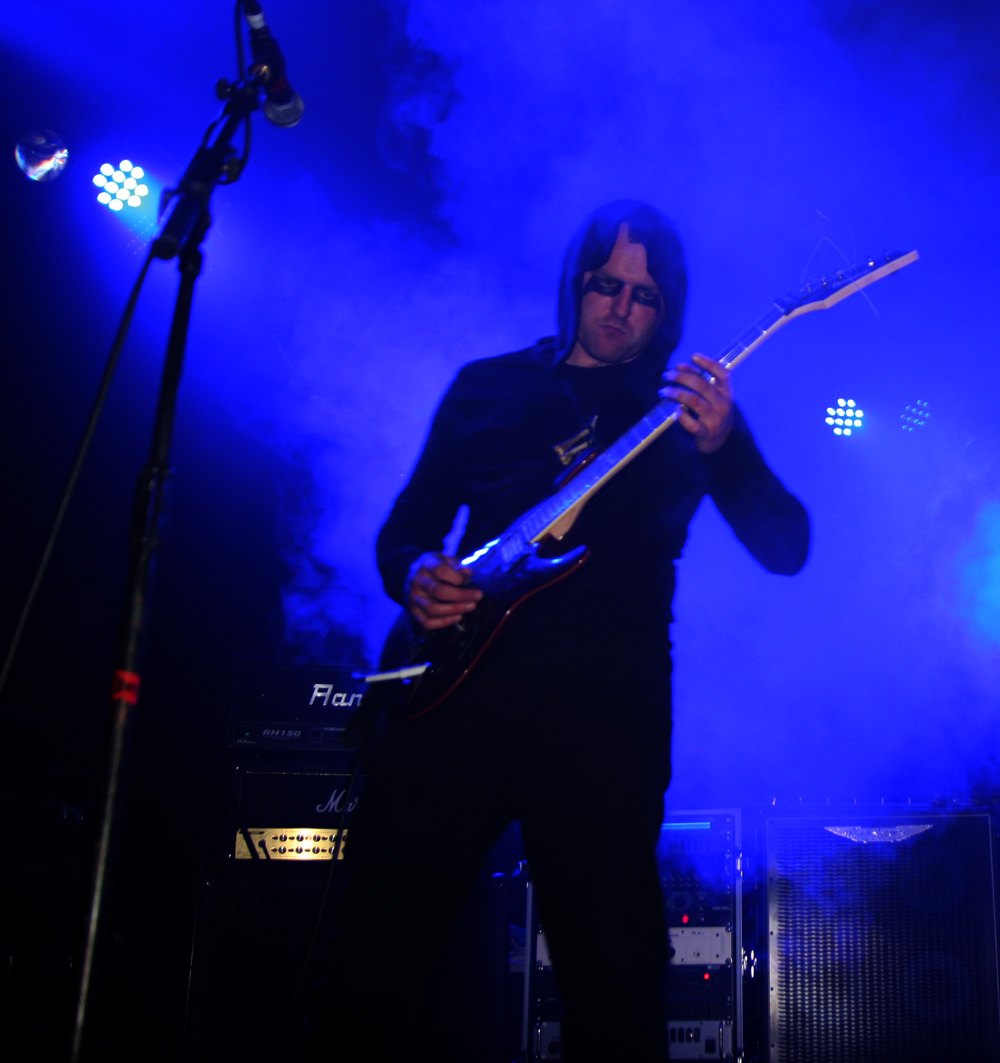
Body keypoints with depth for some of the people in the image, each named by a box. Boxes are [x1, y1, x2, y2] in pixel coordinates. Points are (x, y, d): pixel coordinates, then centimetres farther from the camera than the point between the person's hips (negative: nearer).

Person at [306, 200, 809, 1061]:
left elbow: (785, 546, 3)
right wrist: (414, 573, -5)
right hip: (460, 682, 2)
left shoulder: (690, 405, 13)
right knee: (376, 943, -3)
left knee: (613, 974, -6)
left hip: (603, 705, -1)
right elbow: (407, 522, 19)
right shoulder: (488, 385, 18)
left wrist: (720, 447, -15)